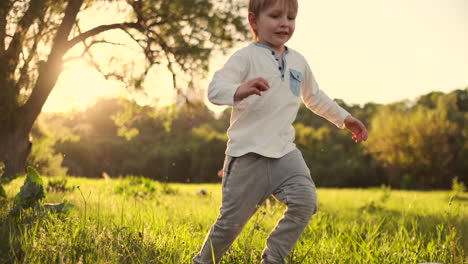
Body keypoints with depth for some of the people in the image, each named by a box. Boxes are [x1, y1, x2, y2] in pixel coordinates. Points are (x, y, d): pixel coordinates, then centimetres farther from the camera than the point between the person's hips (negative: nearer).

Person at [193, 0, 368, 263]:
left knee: (305, 202, -15)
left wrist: (344, 118, 33)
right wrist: (241, 90, -41)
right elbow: (215, 89, -20)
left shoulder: (298, 62, 13)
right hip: (247, 153, -5)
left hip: (284, 152, 5)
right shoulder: (246, 57, -7)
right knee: (232, 219, -1)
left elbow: (315, 97, 31)